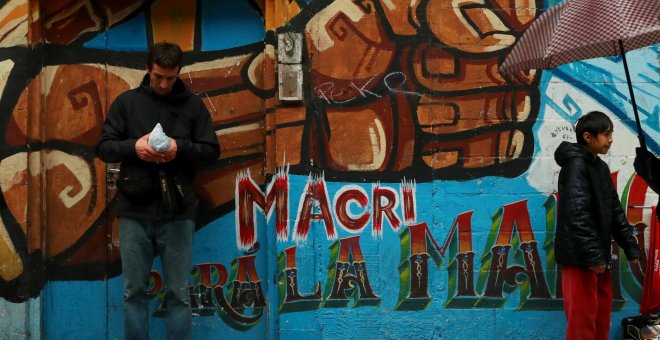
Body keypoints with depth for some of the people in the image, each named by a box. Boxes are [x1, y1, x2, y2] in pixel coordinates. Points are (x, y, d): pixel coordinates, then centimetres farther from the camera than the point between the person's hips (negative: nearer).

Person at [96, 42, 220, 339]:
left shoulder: (193, 105, 6)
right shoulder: (126, 102, 6)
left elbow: (212, 151, 5)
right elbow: (103, 148, 5)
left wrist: (181, 148, -14)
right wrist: (133, 147, -15)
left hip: (177, 214, -1)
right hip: (134, 212, 1)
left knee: (179, 293, 5)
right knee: (134, 291, 9)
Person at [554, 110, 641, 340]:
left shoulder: (601, 167, 14)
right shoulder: (576, 165, -13)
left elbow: (614, 212, 19)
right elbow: (577, 214, -22)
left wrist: (630, 248, 16)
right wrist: (593, 255, -25)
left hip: (599, 256, 9)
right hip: (580, 257, -9)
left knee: (602, 313, 13)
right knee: (583, 317, -4)